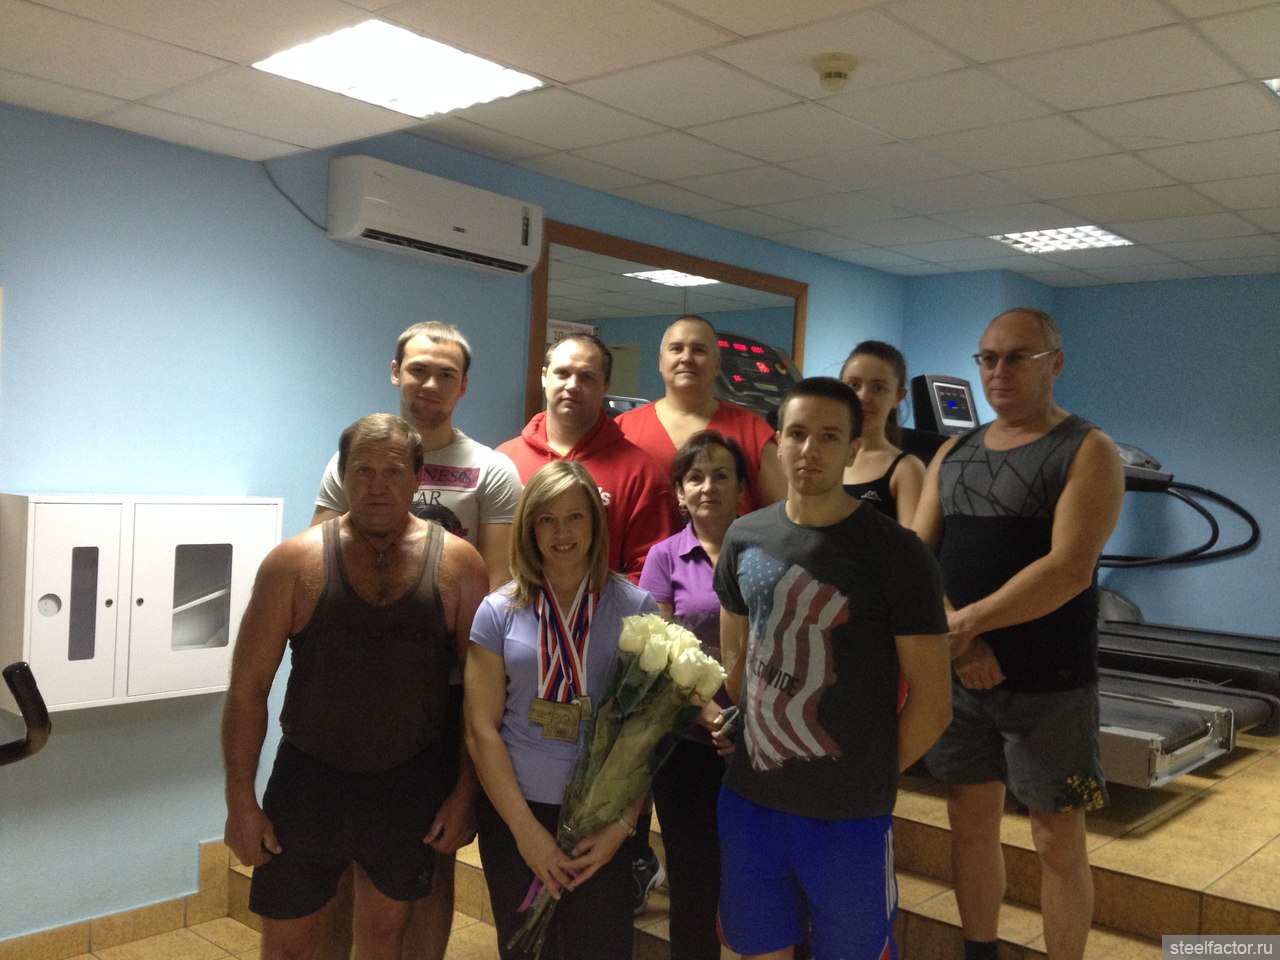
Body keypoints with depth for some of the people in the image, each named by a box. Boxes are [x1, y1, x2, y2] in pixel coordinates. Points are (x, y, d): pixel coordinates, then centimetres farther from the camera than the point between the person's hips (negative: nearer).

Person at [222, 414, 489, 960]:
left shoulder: (457, 564, -6)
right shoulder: (295, 562, -8)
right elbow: (248, 687, -5)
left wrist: (466, 792, -3)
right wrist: (240, 800, -6)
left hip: (412, 788, 1)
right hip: (308, 782, 0)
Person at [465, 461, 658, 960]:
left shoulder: (635, 608, -2)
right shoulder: (499, 611, 0)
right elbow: (481, 728, -4)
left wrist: (623, 824, -10)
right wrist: (526, 829, -8)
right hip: (514, 814, 1)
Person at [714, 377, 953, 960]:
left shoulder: (896, 554, -12)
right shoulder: (744, 539, 2)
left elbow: (931, 705, -8)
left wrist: (868, 778, -2)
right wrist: (746, 749, 7)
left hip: (848, 815, -4)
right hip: (747, 800, 4)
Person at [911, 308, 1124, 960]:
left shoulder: (1088, 451, -7)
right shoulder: (953, 454, 10)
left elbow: (1069, 569, -20)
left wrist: (966, 621, -19)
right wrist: (957, 642, -14)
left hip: (1049, 683, -5)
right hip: (959, 677, 5)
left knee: (1057, 840, 5)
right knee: (971, 822, 14)